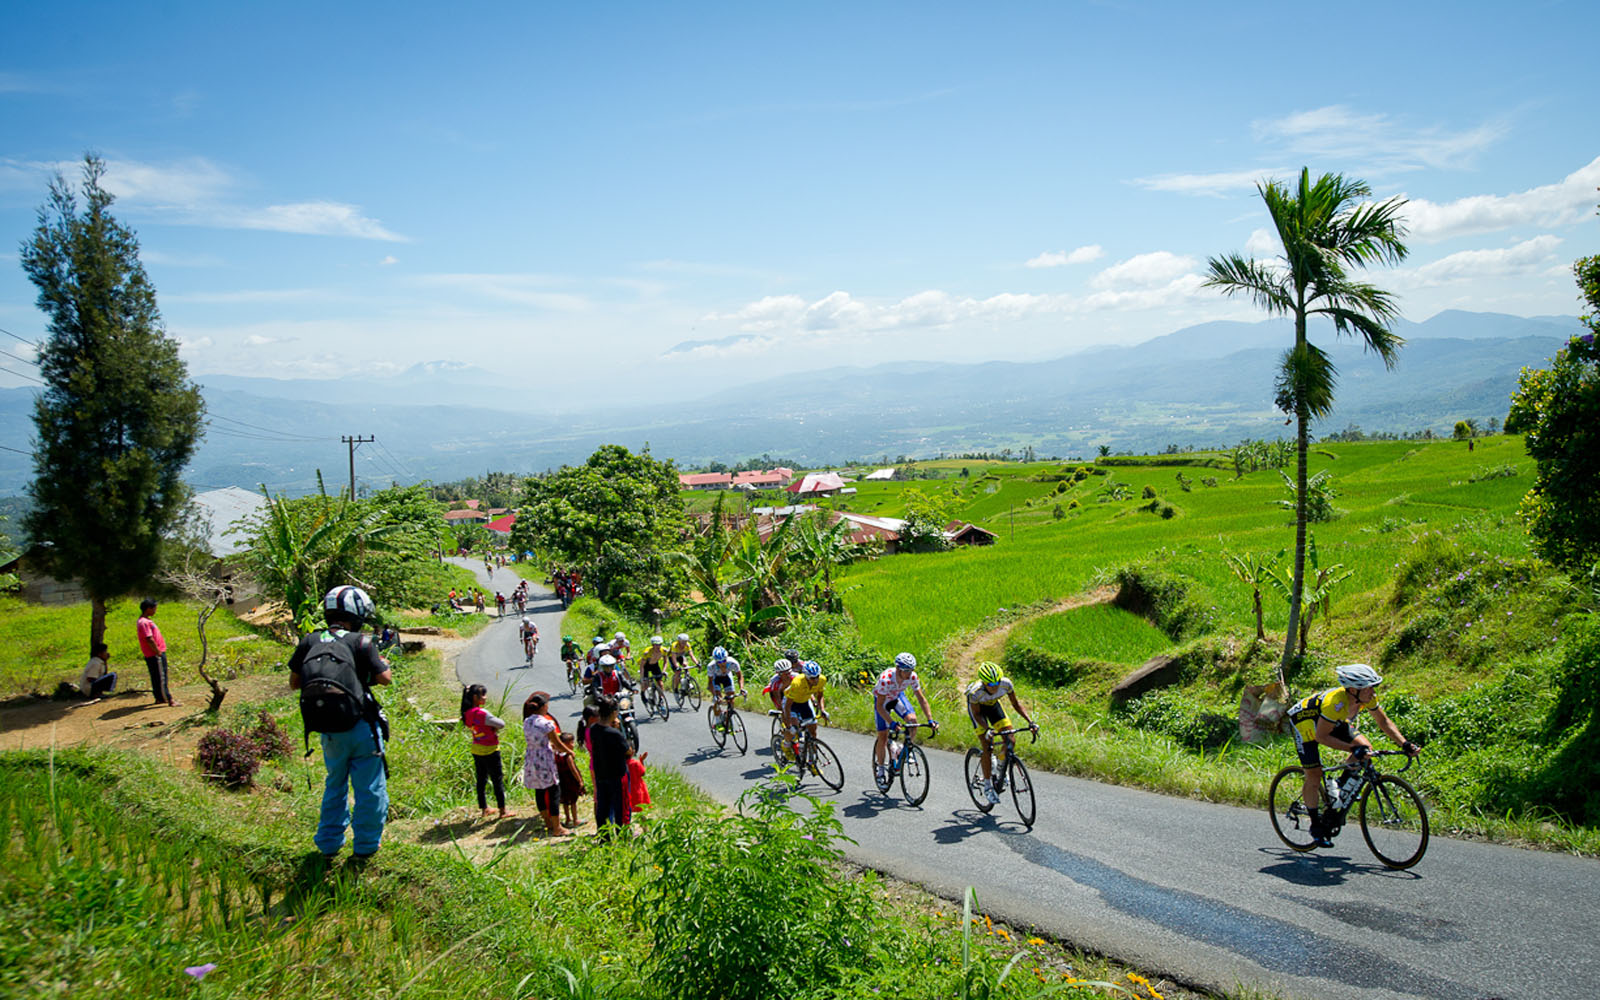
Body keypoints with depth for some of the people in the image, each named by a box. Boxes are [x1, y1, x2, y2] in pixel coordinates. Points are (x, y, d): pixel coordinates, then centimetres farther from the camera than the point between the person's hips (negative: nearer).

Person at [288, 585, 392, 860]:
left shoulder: (310, 642, 0)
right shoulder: (360, 642, -12)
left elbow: (294, 683, 7)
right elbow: (385, 678, -10)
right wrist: (383, 664, 10)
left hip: (328, 730, 5)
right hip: (361, 726, -5)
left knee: (335, 786, 22)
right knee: (369, 789, 8)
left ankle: (329, 844, 28)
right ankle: (364, 847, 13)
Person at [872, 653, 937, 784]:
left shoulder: (912, 676, -28)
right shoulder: (886, 679, -40)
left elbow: (921, 699, -18)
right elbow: (879, 706, -35)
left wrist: (930, 720, -28)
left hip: (897, 696, 3)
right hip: (882, 700, -3)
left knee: (912, 719, -23)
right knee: (883, 737, -5)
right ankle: (880, 768, 16)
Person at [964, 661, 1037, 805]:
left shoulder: (1006, 683, -32)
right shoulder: (975, 692, -39)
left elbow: (1016, 704, -17)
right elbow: (977, 714, -24)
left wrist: (1030, 721, -27)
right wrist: (987, 729, -41)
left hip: (992, 704, 3)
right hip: (977, 706, -3)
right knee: (988, 747, -13)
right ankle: (987, 786, 0)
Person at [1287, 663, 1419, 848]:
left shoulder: (1367, 697, -19)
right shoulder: (1336, 703, -40)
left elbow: (1384, 722, -3)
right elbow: (1321, 736, -33)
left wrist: (1405, 744, -14)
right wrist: (1352, 748, -38)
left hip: (1333, 721, 7)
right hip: (1304, 720, -7)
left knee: (1365, 747, -9)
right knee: (1314, 776, -11)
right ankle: (1316, 826, 9)